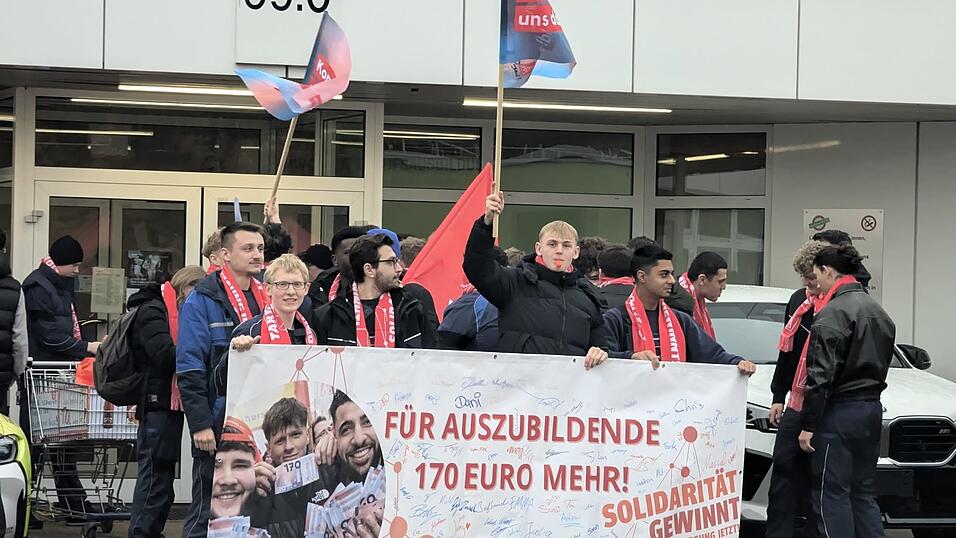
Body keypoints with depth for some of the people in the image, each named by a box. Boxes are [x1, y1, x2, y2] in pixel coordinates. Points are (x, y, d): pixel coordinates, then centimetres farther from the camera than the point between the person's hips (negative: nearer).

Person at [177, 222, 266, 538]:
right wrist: (200, 424, -17)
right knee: (209, 509, 2)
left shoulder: (267, 299, 11)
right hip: (218, 425, -6)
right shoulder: (202, 300, -7)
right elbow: (190, 368, -12)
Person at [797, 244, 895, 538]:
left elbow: (821, 375, -17)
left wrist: (808, 425, -15)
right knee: (863, 492, 14)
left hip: (839, 413, -9)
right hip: (872, 409, 9)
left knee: (832, 494, -3)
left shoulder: (833, 313, -14)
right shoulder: (878, 311, 15)